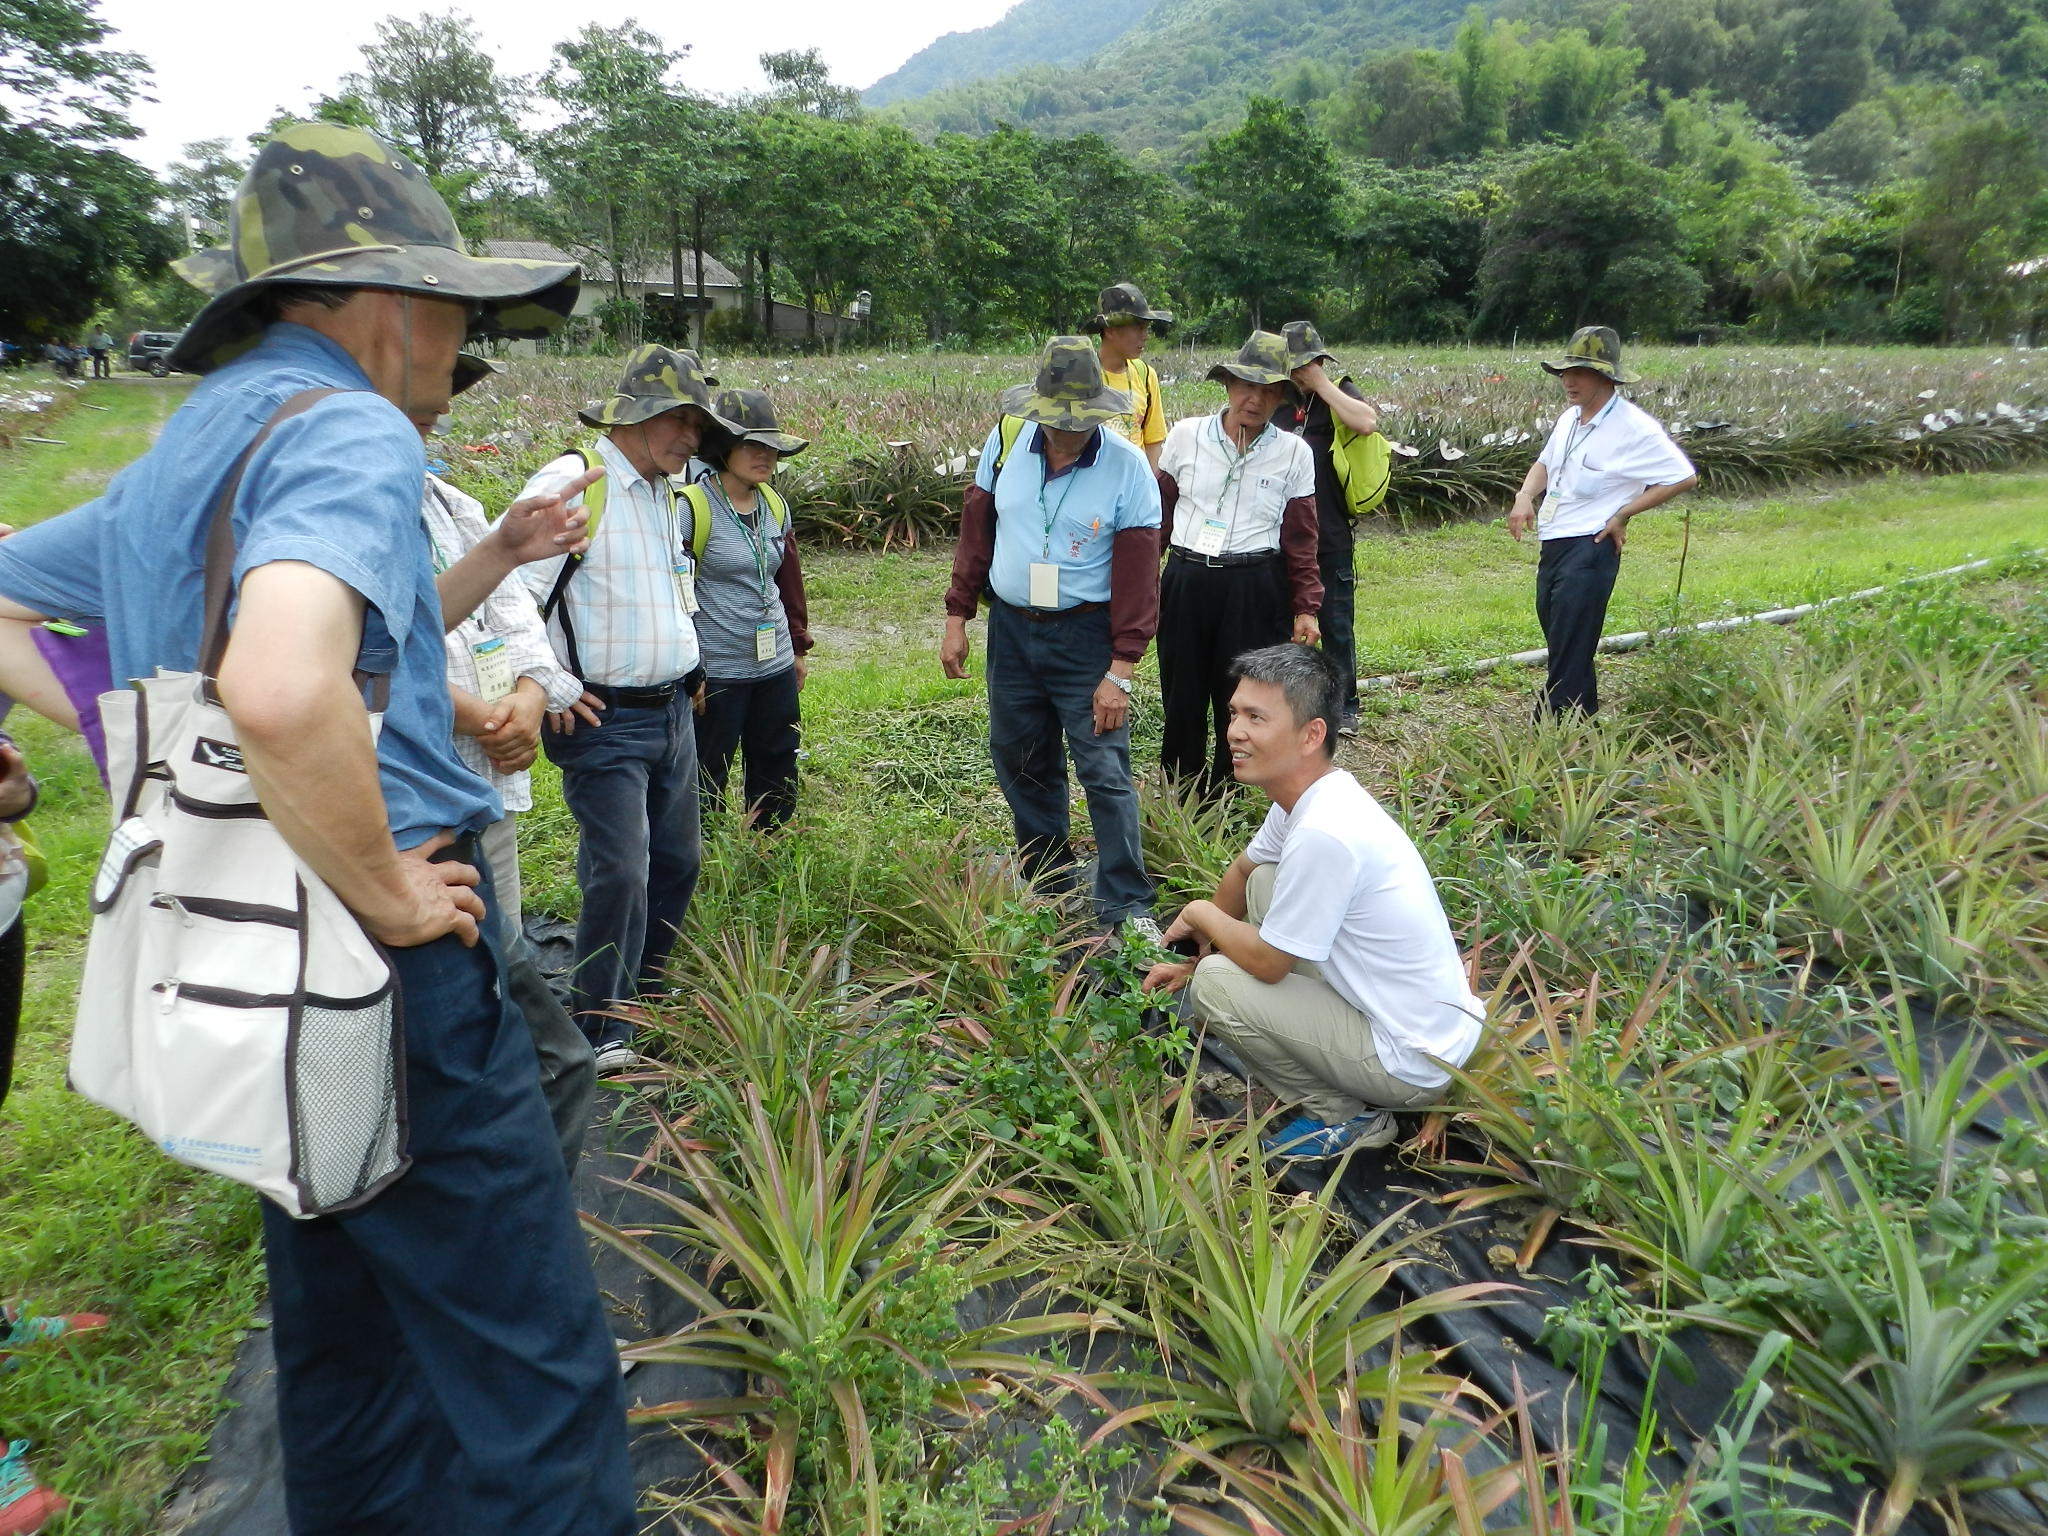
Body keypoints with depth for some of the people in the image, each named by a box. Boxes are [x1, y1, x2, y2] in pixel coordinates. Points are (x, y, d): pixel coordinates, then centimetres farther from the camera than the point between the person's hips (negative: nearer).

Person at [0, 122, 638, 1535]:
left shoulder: (185, 447, 14)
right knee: (535, 1368, 1)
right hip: (389, 989, -10)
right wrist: (389, 897, -21)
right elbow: (280, 690, -36)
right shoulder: (351, 430, -16)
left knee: (345, 1341, 25)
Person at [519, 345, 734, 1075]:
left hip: (673, 713, 9)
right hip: (604, 720, -8)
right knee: (620, 872, -11)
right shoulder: (570, 481, -13)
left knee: (678, 860, 14)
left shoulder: (666, 493, 15)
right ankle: (600, 1032, 6)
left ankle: (639, 999, 32)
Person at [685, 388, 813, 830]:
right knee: (705, 782, 3)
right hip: (715, 673, -6)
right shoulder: (692, 507, -12)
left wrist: (798, 645, 21)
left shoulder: (775, 505, 9)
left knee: (777, 776, 14)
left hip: (776, 667, 7)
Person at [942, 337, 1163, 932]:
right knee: (1021, 764, 15)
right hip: (1010, 630, 4)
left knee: (1105, 772, -3)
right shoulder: (1007, 440, -3)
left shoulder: (1127, 468, -13)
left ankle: (1126, 905, 8)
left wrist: (1120, 670, -16)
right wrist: (957, 617, 4)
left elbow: (1137, 575, -13)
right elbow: (976, 531, 6)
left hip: (1085, 637, -4)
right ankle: (1046, 882, 33)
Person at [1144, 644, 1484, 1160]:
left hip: (1413, 1061, -9)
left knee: (1213, 984, -15)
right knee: (1264, 881, 11)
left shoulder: (1322, 834, -30)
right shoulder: (1309, 794, -1)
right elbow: (1242, 870, 17)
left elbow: (1267, 962, -20)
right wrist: (1197, 956, 17)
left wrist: (1200, 914, -2)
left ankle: (1342, 1116, 5)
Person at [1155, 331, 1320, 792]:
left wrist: (1306, 607, 2)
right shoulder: (1186, 436, 3)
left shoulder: (1294, 453, 2)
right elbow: (1160, 512, 10)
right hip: (1185, 585, 1)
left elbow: (1300, 538, 6)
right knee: (1181, 701, 8)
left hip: (1255, 592, -1)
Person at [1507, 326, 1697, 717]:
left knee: (1570, 653, -10)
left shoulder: (1634, 428, -12)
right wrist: (1525, 497, 5)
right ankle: (1585, 713, 32)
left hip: (1590, 550, -9)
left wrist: (1623, 514, -11)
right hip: (1552, 545, 9)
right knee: (1557, 637, 17)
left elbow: (1685, 477, -9)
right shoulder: (1569, 418, 12)